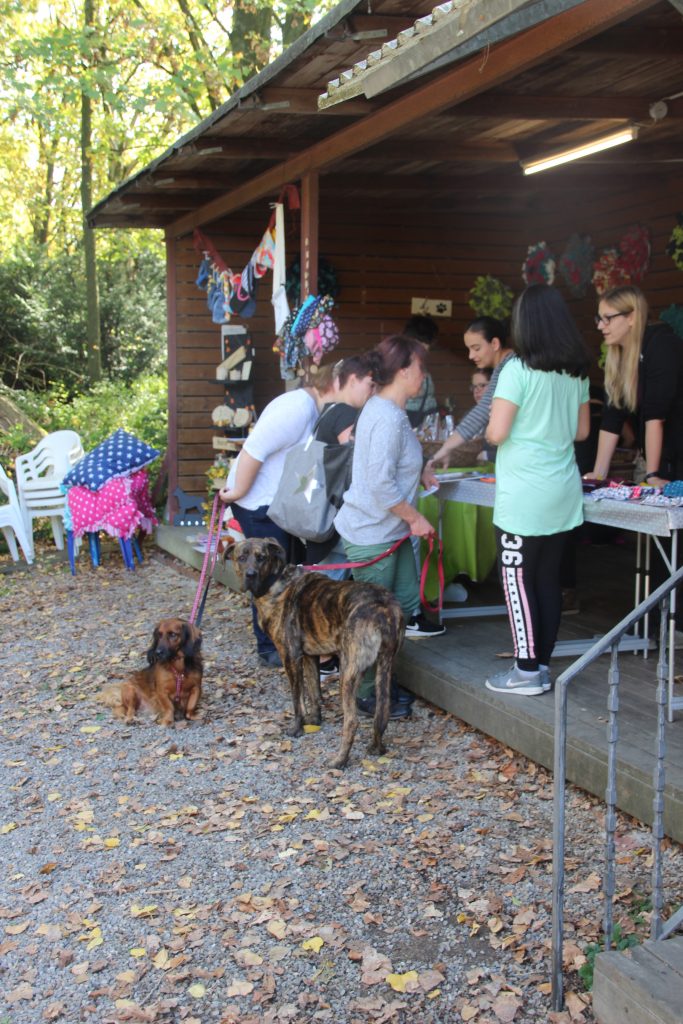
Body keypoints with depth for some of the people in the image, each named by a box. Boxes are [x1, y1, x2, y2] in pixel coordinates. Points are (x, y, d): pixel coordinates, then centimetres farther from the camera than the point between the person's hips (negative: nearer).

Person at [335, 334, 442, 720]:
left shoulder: (387, 410, 11)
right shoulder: (387, 417, -22)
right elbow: (381, 484, -25)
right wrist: (415, 518, -16)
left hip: (391, 530, 11)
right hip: (372, 534, -11)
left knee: (407, 602, 15)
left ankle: (380, 681, 28)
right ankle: (368, 695, 15)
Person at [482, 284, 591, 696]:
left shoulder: (518, 369, -12)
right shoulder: (577, 372, 8)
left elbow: (496, 432, -15)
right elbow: (582, 431, 15)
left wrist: (501, 423, 7)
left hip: (524, 497, -6)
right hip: (563, 492, 7)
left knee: (517, 578, 2)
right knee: (549, 577, 12)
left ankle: (527, 670, 5)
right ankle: (542, 662, 19)